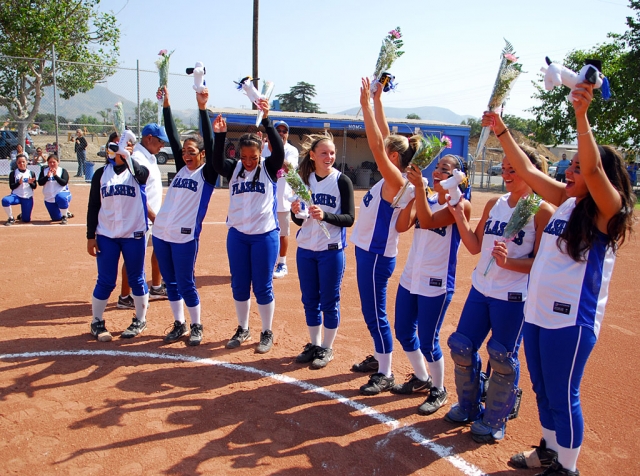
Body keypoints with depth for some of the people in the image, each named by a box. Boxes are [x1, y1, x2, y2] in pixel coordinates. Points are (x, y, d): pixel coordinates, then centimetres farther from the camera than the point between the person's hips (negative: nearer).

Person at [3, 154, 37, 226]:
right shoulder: (13, 173, 0)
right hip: (16, 196, -1)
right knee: (5, 200, -35)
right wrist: (19, 183, -22)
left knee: (26, 220, 0)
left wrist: (31, 183, -20)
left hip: (28, 198, 1)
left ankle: (22, 215, 40)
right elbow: (11, 186, -4)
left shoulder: (31, 173, 3)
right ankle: (11, 218, -11)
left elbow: (34, 187, 2)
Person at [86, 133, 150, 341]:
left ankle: (140, 321, 22)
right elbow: (93, 206, 6)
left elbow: (143, 173, -25)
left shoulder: (137, 171, 2)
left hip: (134, 235, -1)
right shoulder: (101, 173, 6)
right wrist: (90, 236, 1)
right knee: (106, 281, 4)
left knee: (137, 279, 7)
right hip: (106, 236, 1)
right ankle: (97, 323, 20)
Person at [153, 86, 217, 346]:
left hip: (185, 236, -6)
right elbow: (173, 136, 9)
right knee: (171, 283, 13)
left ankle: (196, 327, 18)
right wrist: (166, 105, 3)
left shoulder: (207, 173, -3)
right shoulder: (181, 168, 12)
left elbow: (209, 142, -14)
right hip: (161, 233, 6)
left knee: (185, 284, 1)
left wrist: (202, 108, -21)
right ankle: (179, 325, 27)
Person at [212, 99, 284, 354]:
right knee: (239, 285, 12)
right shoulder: (234, 169, 3)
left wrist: (266, 119, -31)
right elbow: (217, 163, -16)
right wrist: (219, 135, -29)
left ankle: (267, 333, 20)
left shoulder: (269, 168, -4)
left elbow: (279, 150, -22)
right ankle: (243, 329, 30)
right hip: (237, 235, 4)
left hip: (265, 235, -3)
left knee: (262, 286, 4)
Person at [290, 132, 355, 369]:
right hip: (305, 250, 5)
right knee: (310, 300, 13)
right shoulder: (304, 180, 4)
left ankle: (327, 349, 20)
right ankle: (314, 345, 28)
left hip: (331, 251, -4)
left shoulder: (342, 181, -8)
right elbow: (299, 221, 8)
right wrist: (295, 212, -14)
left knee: (329, 301, 5)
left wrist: (325, 215, -27)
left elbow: (349, 218, -12)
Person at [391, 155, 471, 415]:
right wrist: (413, 191, -13)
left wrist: (420, 187, -32)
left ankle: (438, 391, 24)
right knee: (403, 332, 17)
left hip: (437, 284, -7)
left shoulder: (461, 206, -12)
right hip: (409, 277, 7)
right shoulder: (426, 200, 7)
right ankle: (421, 379, 39)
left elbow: (428, 221, -27)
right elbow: (401, 226, -7)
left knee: (427, 342, 1)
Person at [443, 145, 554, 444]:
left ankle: (495, 420, 25)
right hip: (480, 290, 7)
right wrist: (460, 217, -1)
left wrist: (509, 262, -28)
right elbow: (475, 247, 10)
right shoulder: (494, 204, 9)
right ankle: (468, 408, 34)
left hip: (513, 298, -6)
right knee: (462, 347, 12)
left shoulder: (542, 211, -10)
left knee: (502, 358, 4)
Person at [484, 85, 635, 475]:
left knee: (563, 396, 4)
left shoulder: (607, 211, -12)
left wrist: (582, 115, -38)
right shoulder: (566, 202, 8)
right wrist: (502, 130, 7)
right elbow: (527, 170, 11)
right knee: (542, 390, 20)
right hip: (537, 312, 8)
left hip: (572, 319, -8)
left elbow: (594, 169, -30)